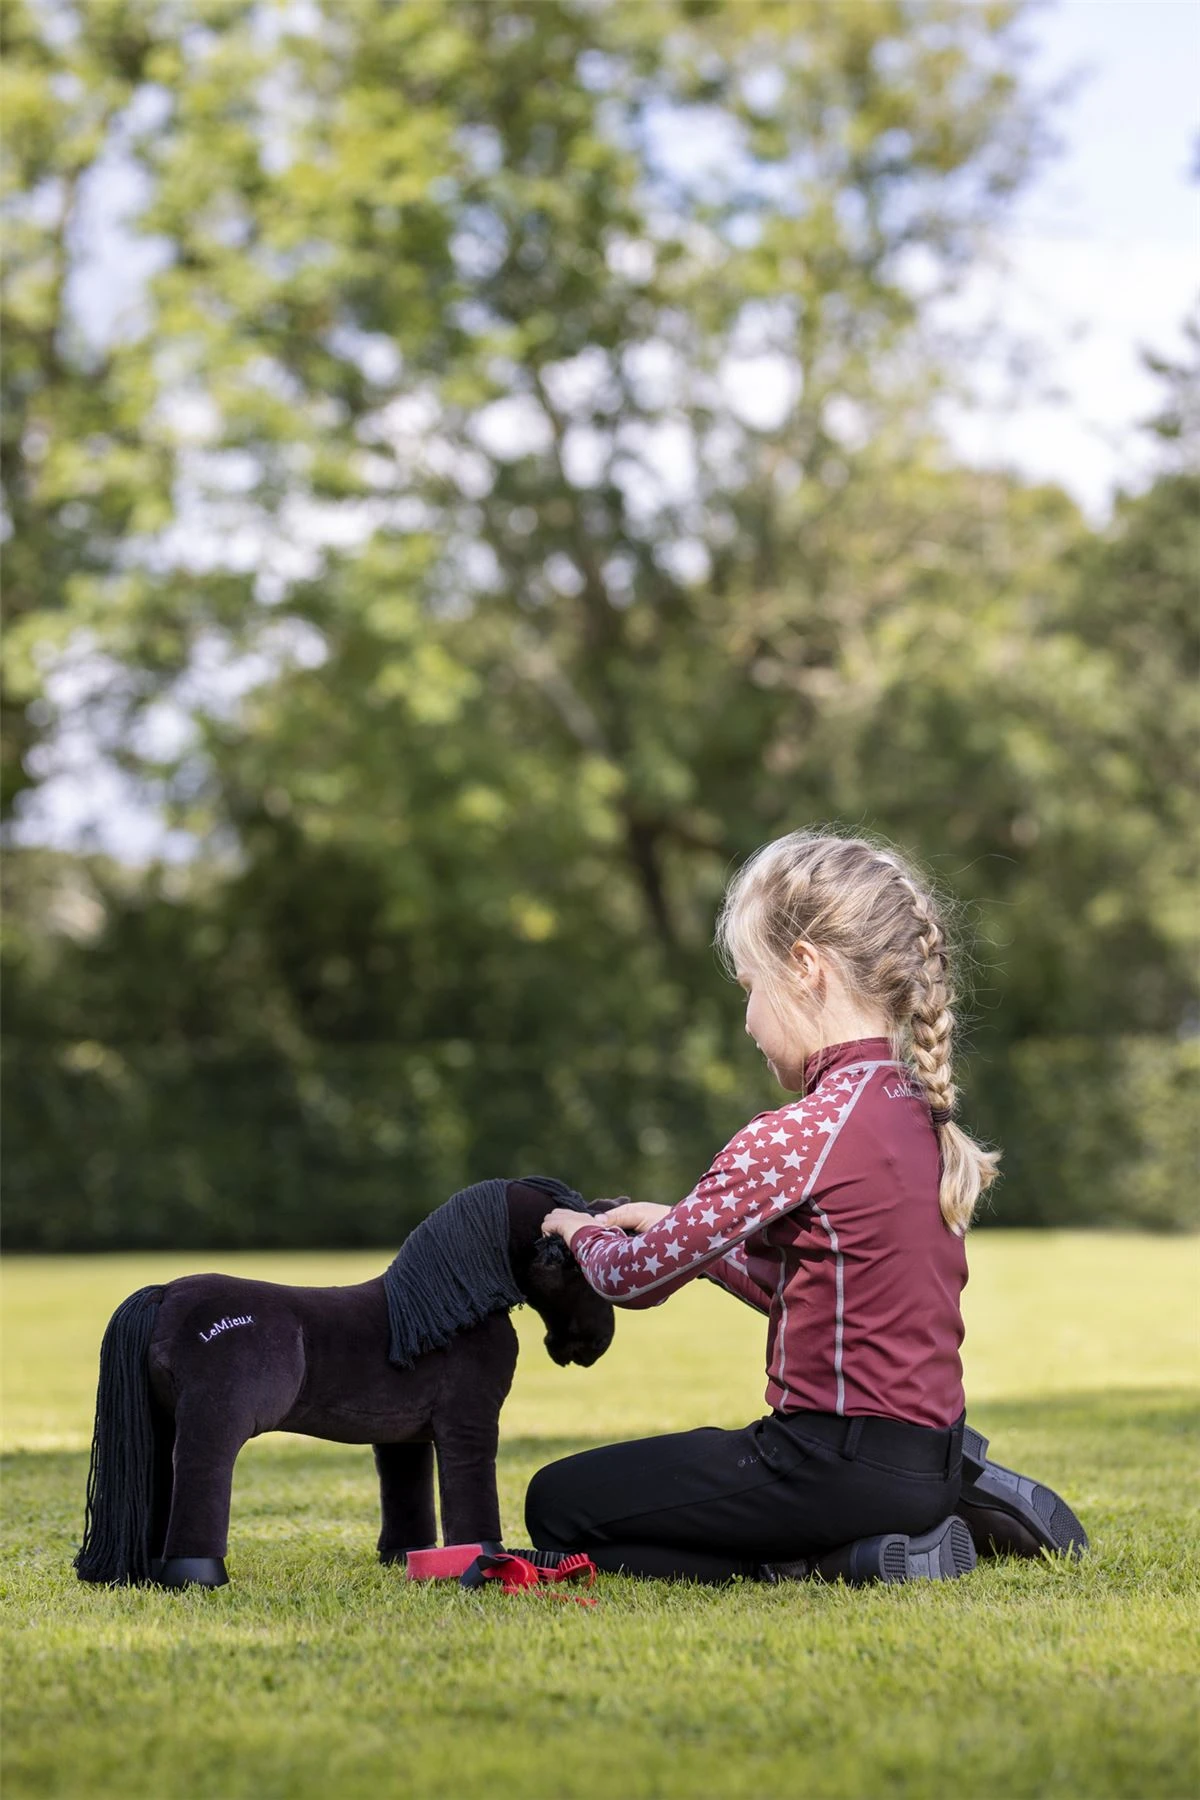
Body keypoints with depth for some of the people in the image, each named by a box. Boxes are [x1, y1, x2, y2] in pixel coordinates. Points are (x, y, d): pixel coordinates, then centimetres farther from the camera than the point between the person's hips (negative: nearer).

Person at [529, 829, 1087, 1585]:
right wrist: (677, 1226, 15)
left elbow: (640, 1277, -8)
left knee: (559, 1505, 3)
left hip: (841, 1459, -9)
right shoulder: (919, 1113, 8)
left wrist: (584, 1234, 14)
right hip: (928, 1454, 9)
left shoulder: (792, 1141, -18)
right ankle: (965, 1509, 13)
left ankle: (834, 1563, -9)